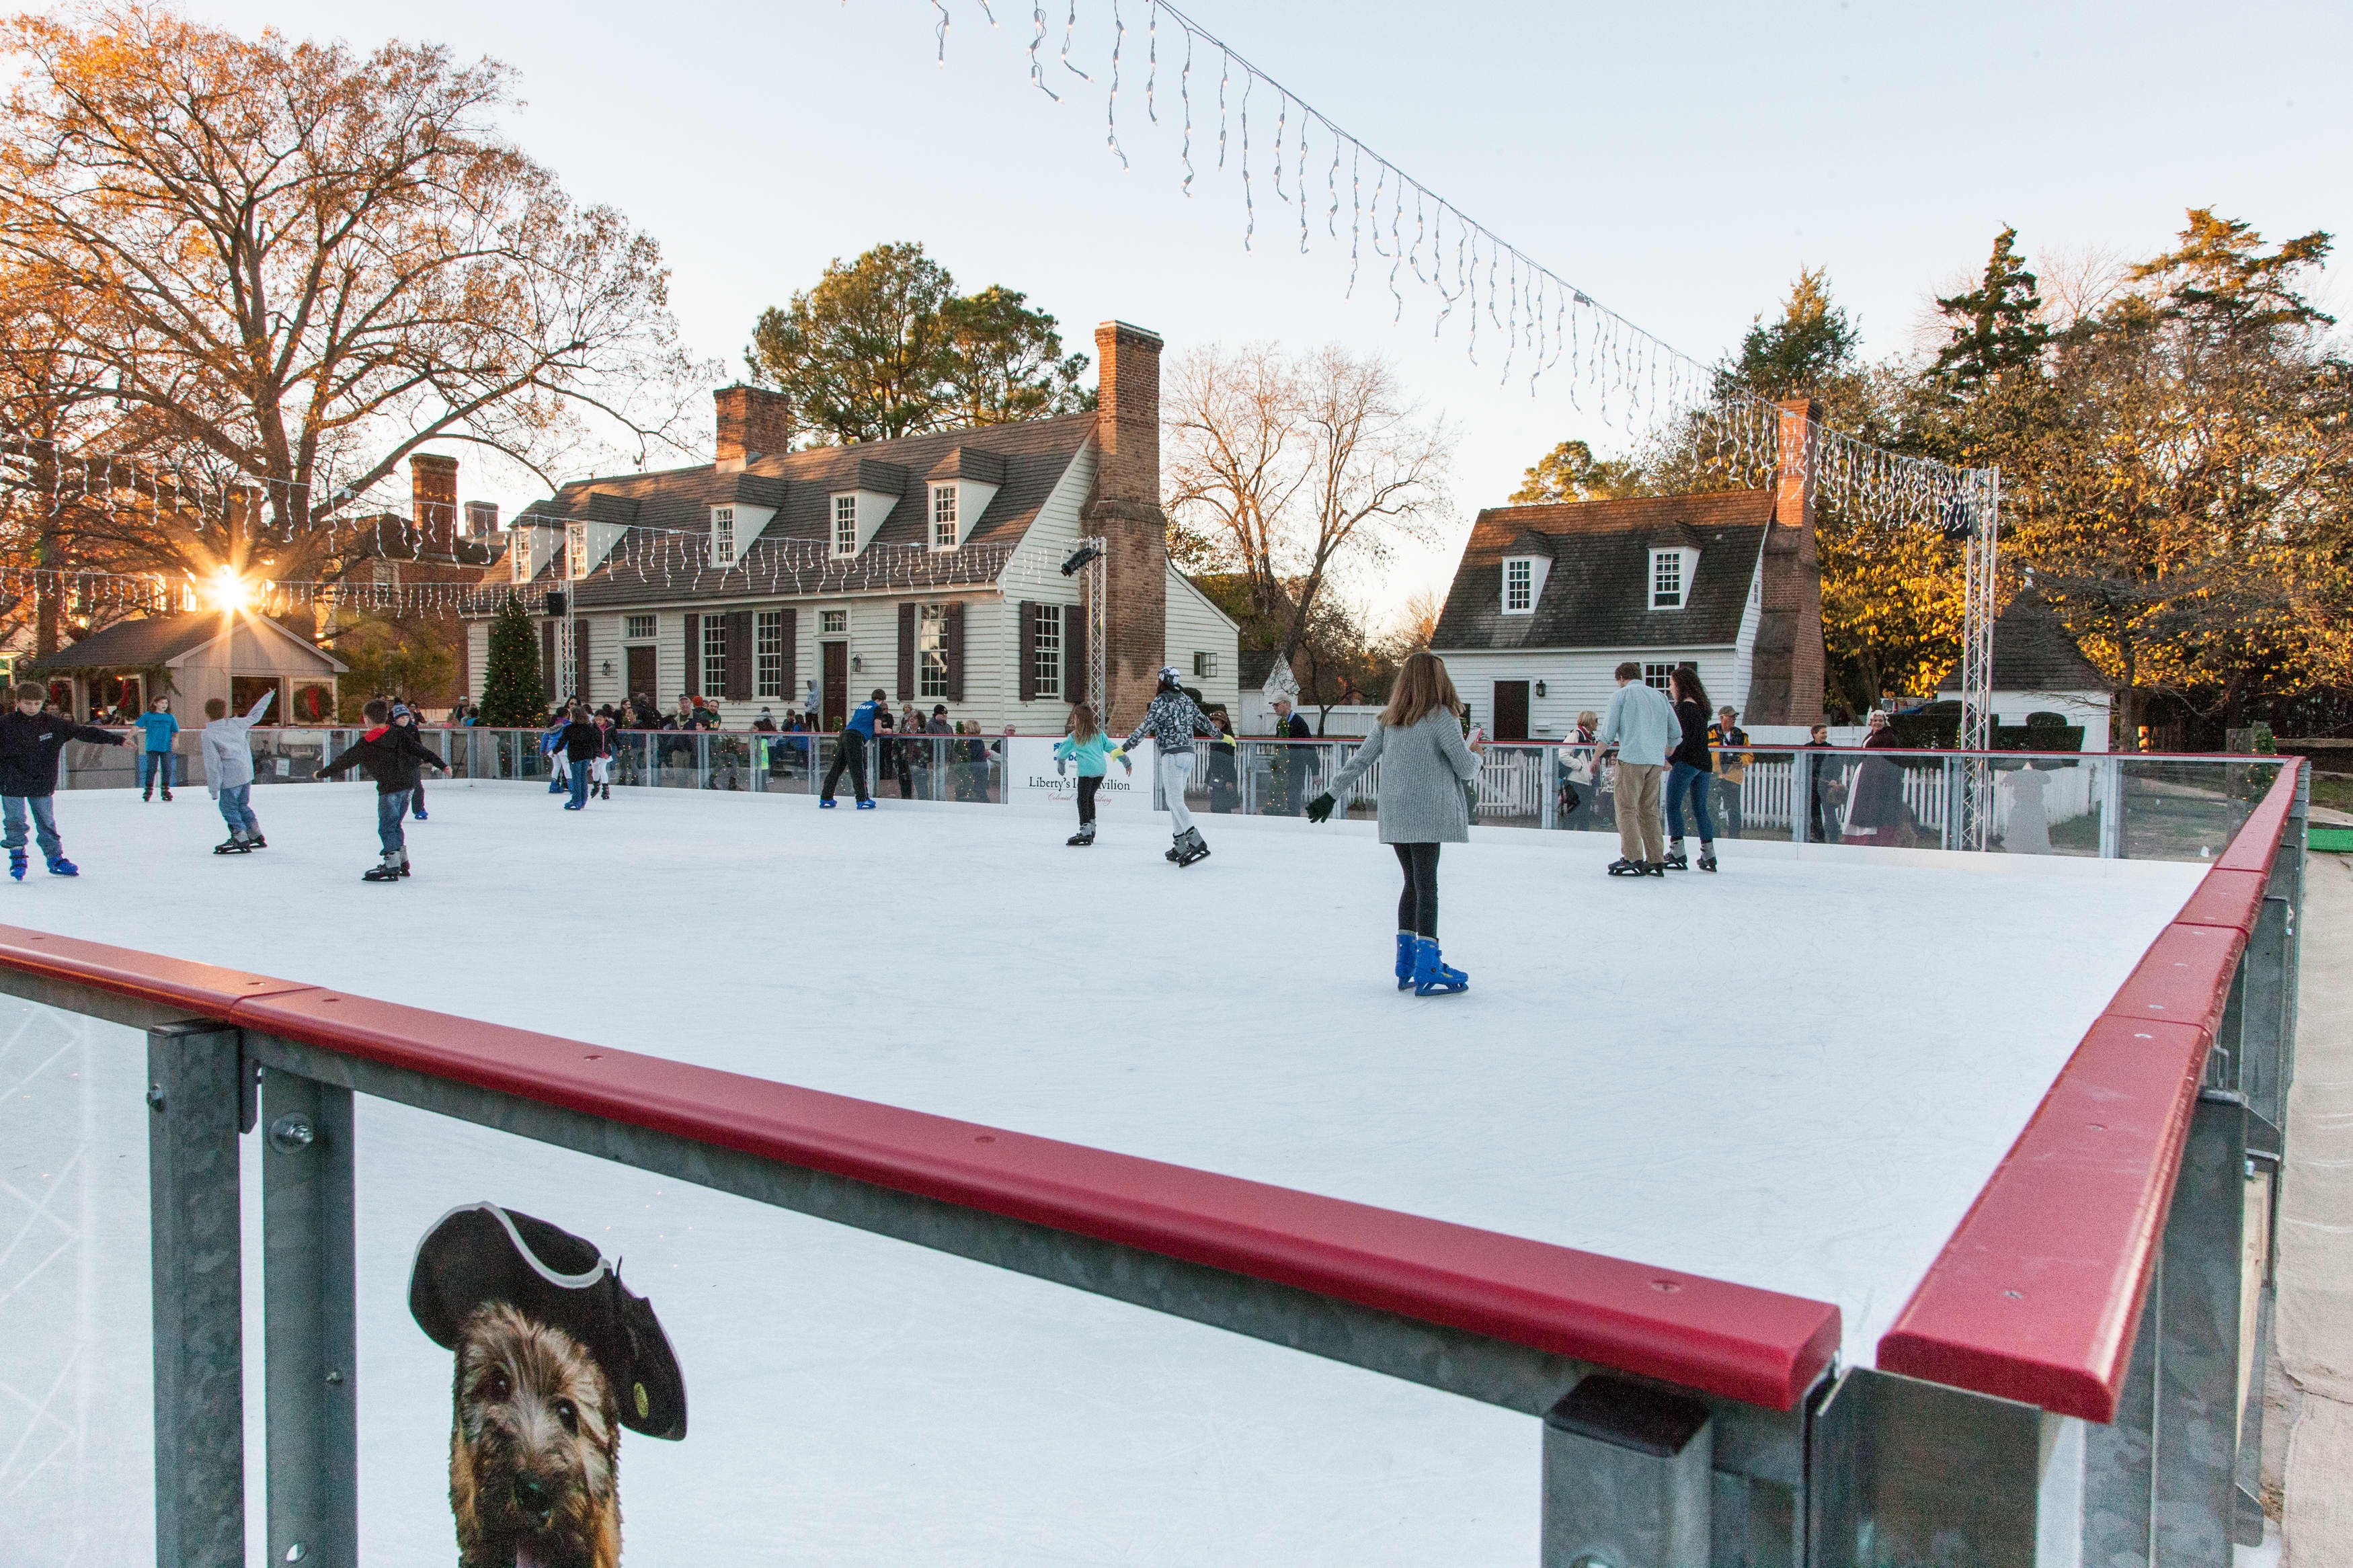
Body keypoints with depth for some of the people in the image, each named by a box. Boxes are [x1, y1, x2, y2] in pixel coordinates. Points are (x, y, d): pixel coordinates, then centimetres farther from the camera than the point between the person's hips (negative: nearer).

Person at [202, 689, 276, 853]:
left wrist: (214, 789, -7)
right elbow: (255, 715, 22)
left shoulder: (208, 734, -10)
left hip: (231, 778, -6)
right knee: (243, 806, 19)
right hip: (247, 773, 6)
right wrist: (269, 696, 36)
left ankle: (242, 841, -2)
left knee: (229, 808, 3)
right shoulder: (237, 724, 3)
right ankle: (257, 837, 19)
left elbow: (212, 762, -11)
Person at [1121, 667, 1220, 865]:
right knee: (1175, 799, 14)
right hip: (1188, 753, 8)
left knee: (1175, 800, -8)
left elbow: (1146, 727, -15)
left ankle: (1198, 843, -21)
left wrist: (1124, 747, -15)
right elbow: (1203, 721, 22)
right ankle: (1180, 846, 13)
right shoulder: (1187, 700, 13)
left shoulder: (1161, 701, -8)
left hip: (1172, 755, -8)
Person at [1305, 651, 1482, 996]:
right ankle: (1427, 971, -8)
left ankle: (1406, 966, 15)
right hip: (1426, 815, -6)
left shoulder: (1390, 719, 10)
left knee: (1414, 883, 13)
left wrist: (1332, 794, 15)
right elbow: (1465, 766, -7)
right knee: (1426, 886, -6)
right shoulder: (1441, 717, -7)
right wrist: (1474, 758, 16)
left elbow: (1361, 758, 10)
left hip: (1395, 817, 6)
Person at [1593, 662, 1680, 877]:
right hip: (1656, 761, 6)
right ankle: (1656, 860, 9)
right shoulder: (1660, 696, 18)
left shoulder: (1622, 694, 3)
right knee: (1649, 811, 11)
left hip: (1632, 758, -6)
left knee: (1627, 809, -5)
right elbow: (1676, 733, 21)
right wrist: (1664, 757, 35)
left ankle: (1633, 858, -14)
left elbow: (1607, 734, -2)